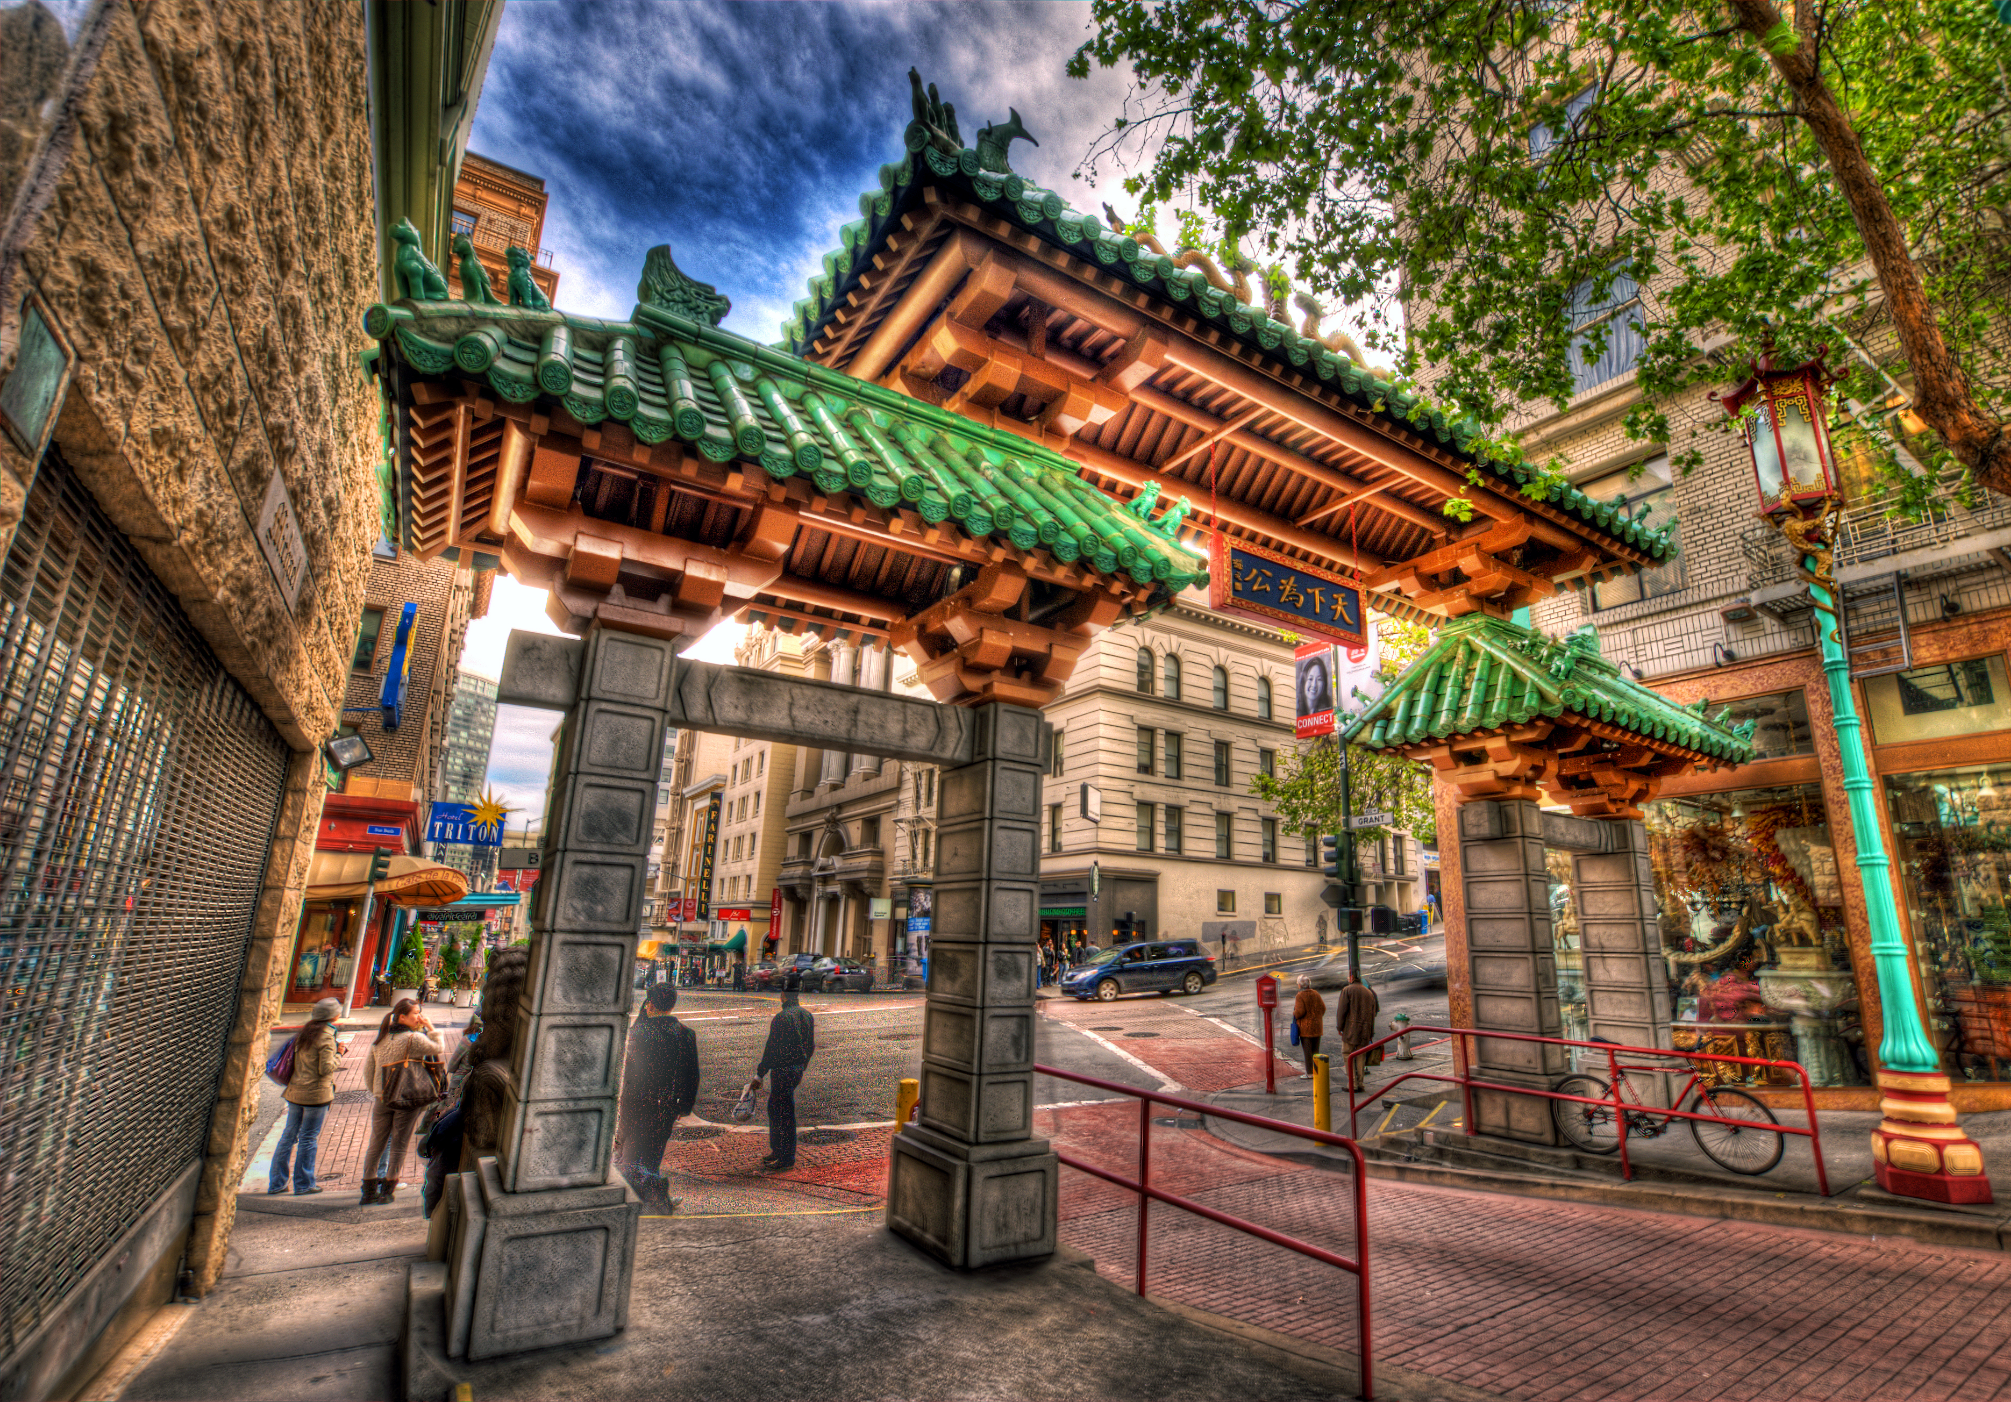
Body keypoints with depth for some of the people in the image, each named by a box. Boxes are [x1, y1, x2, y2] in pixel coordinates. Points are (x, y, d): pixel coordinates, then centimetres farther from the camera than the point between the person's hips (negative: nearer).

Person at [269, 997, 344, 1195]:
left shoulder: (304, 1032, 6)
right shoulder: (326, 1037, -16)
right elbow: (326, 1069, -18)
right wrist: (339, 1055, -4)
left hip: (295, 1090, 7)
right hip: (316, 1093, -7)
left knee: (289, 1135, 14)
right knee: (309, 1138, 3)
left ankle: (276, 1182, 21)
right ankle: (304, 1184, 12)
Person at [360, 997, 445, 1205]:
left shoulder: (380, 1039, 4)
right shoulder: (414, 1039, -16)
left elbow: (368, 1069, 11)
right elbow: (439, 1048, -4)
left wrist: (377, 1092, 22)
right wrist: (431, 1028, -2)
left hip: (382, 1100, 6)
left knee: (376, 1144, 15)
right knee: (399, 1145, 6)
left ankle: (369, 1191, 22)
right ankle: (387, 1189, 13)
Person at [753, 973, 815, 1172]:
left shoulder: (781, 1018, -20)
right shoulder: (807, 1015, 5)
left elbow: (772, 1049, -18)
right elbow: (811, 1046, 13)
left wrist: (759, 1075, -10)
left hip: (783, 1071, -8)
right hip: (797, 1070, 8)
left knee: (784, 1114, 2)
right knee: (774, 1108, 21)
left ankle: (786, 1160, 10)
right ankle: (777, 1150, 31)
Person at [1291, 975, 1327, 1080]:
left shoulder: (1300, 996, -15)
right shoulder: (1316, 994, 4)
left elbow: (1300, 1011, -21)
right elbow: (1323, 1008, 6)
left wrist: (1294, 1013, -1)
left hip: (1306, 1028, -6)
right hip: (1317, 1026, 6)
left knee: (1307, 1051, 1)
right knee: (1316, 1050, 15)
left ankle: (1310, 1073, 4)